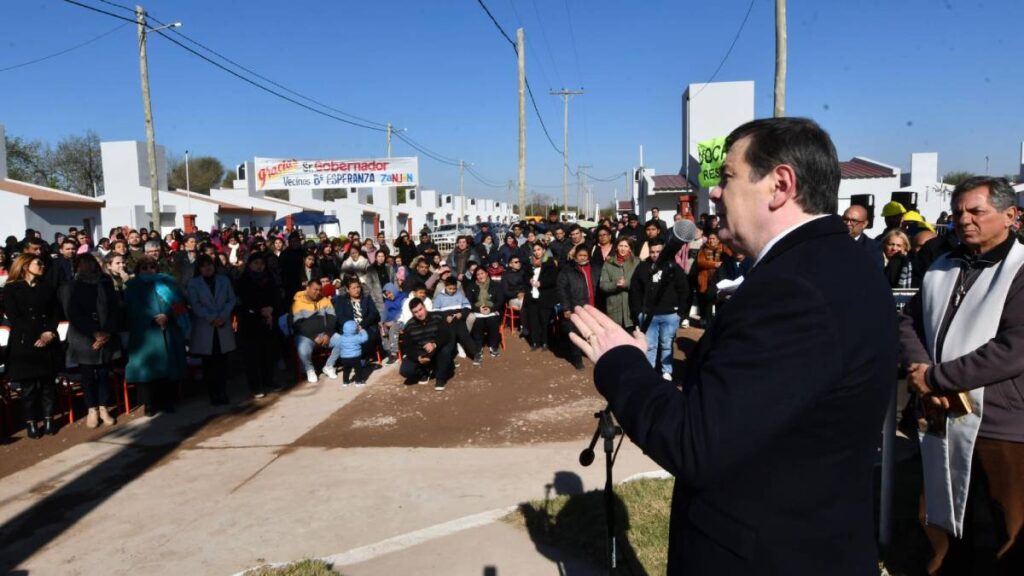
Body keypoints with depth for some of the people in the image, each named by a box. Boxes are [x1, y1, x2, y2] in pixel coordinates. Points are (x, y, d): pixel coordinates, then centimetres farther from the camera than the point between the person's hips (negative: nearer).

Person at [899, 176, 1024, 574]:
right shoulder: (942, 269, 10)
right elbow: (909, 321, 9)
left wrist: (936, 378, -16)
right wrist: (922, 373, -10)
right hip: (944, 420, 6)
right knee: (940, 520, 21)